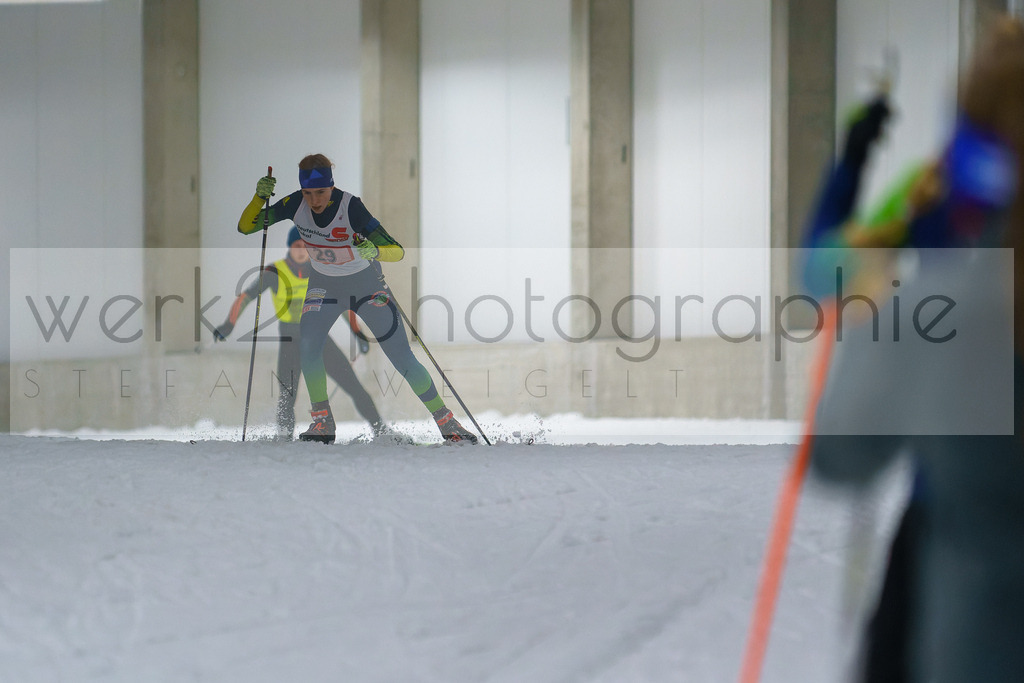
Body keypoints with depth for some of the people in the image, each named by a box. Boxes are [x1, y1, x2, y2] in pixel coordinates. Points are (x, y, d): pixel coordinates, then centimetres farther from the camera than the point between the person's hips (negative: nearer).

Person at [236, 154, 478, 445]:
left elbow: (397, 251, -33)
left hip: (366, 283, -3)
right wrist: (260, 197, -31)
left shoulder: (351, 207, -29)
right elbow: (245, 227, -14)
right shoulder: (296, 204, -19)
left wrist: (375, 250, -54)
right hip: (324, 286, 3)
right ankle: (322, 423, -8)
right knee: (307, 344, -22)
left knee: (402, 358, -7)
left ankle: (446, 421, 7)